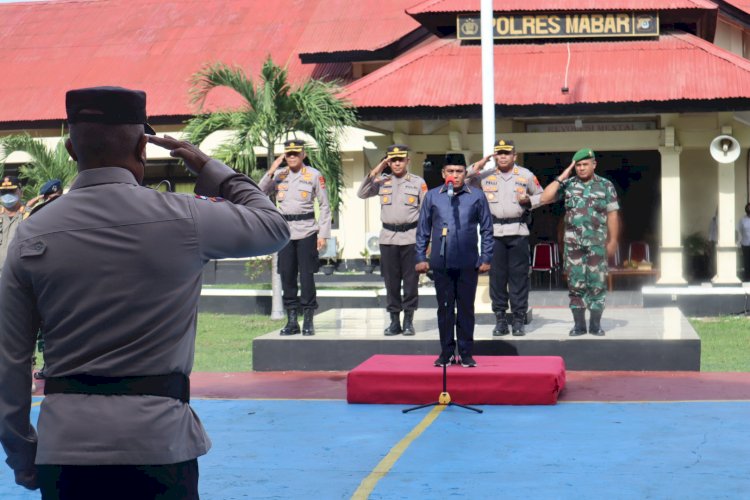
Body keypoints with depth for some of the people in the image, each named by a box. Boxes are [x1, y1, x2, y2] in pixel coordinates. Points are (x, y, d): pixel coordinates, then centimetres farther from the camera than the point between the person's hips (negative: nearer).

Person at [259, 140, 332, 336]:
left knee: (306, 276, -3)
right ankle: (291, 321, 13)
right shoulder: (279, 175, 8)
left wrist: (323, 233, -6)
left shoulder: (314, 175, -1)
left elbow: (325, 206, 1)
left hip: (307, 231, -3)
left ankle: (308, 321, 5)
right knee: (287, 276, 4)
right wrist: (271, 171, -9)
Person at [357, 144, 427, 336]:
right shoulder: (382, 181, 9)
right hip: (388, 238, 2)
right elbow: (361, 194, 0)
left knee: (411, 280, 1)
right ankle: (394, 321, 12)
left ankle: (408, 321, 10)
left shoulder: (418, 182, 4)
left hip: (411, 237, -2)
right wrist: (375, 171, -5)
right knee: (391, 281, 5)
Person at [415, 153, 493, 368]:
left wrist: (486, 258, 1)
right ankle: (446, 352, 14)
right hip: (441, 262, 1)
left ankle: (466, 353, 12)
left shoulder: (477, 196, 2)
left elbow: (486, 229, 5)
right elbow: (423, 229, 8)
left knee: (466, 308, 5)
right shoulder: (432, 196, 5)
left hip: (468, 263, -1)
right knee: (445, 308, 6)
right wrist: (421, 257, 4)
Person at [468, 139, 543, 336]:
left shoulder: (526, 175, 7)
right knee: (497, 275, 2)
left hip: (518, 231, -1)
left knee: (519, 275, -1)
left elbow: (540, 195, 16)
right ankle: (500, 319, 9)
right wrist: (479, 164, -4)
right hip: (494, 232, 1)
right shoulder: (486, 176, 7)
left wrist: (528, 200, -5)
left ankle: (519, 320, 5)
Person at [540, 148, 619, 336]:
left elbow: (612, 215, 3)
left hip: (597, 242, -1)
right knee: (575, 283, 2)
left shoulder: (606, 186, 3)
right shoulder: (568, 184, 5)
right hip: (573, 242, 1)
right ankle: (579, 324, 10)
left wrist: (613, 241, 0)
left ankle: (595, 324, 9)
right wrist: (561, 177, -5)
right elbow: (544, 198, -5)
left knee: (597, 282, 0)